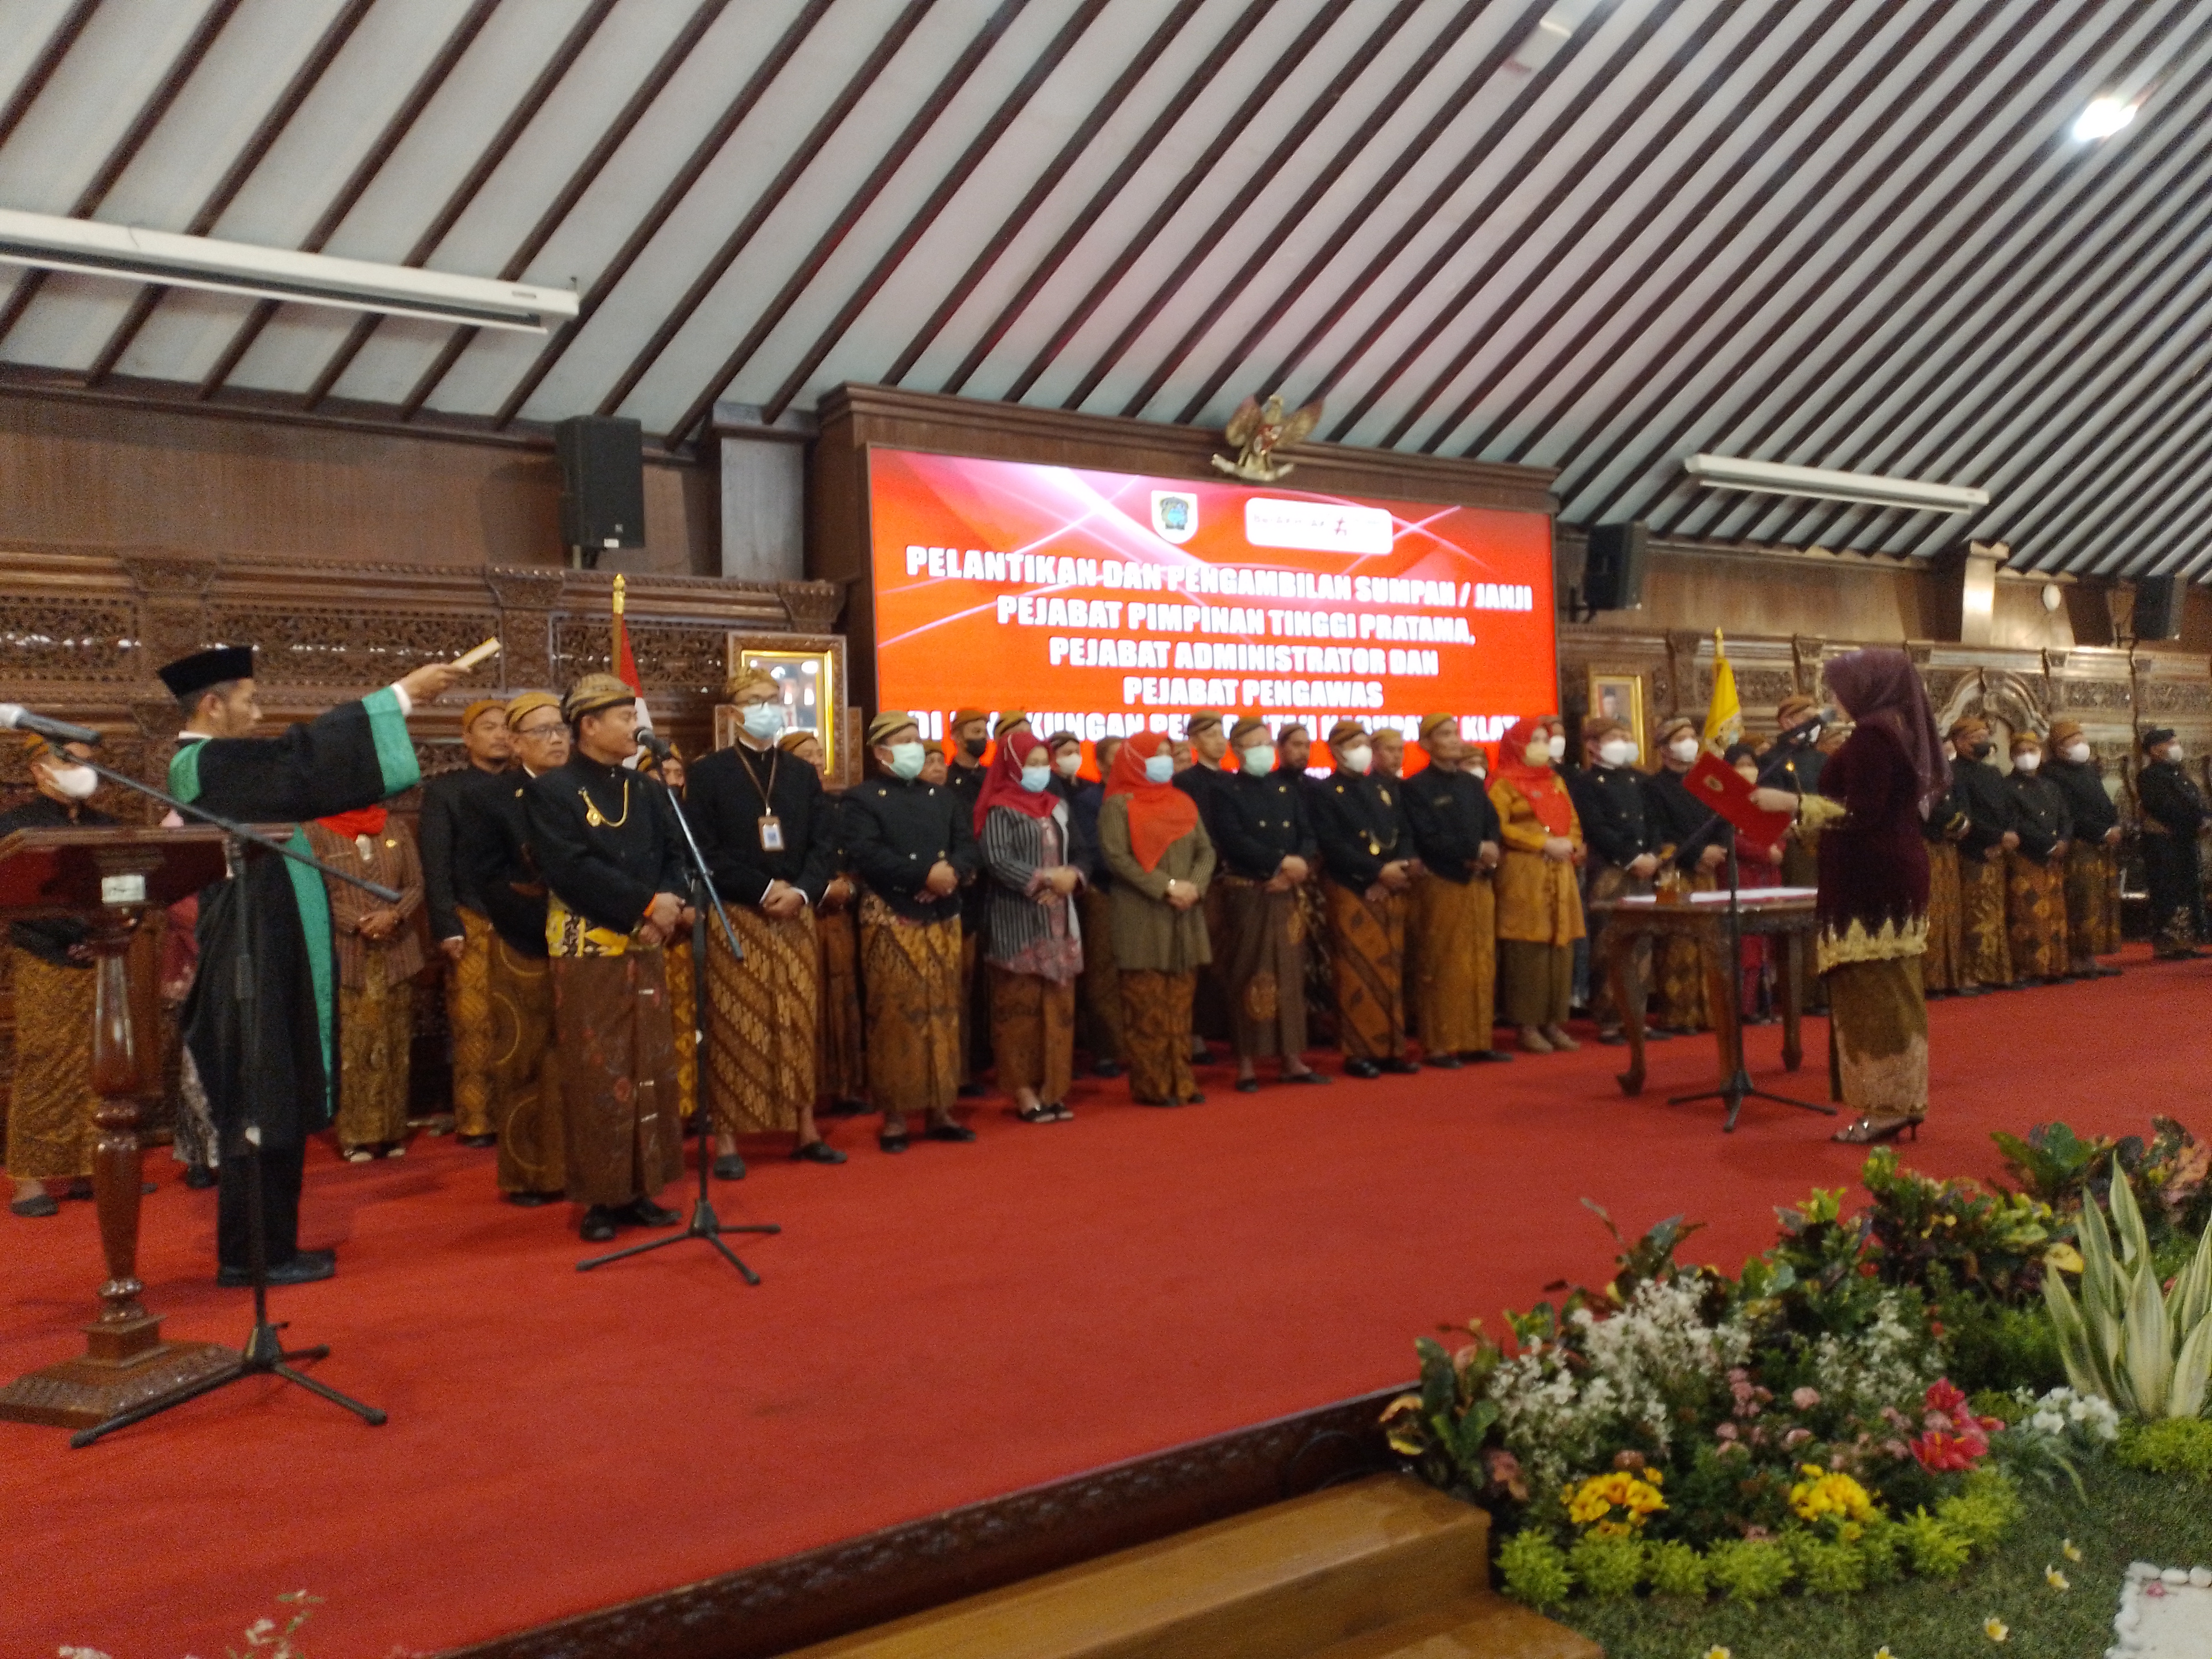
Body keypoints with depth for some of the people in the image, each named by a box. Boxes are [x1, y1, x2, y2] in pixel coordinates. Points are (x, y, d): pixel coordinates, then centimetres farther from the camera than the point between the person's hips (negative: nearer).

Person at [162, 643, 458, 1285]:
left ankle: (263, 1246, 22)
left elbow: (303, 765, 18)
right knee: (264, 1108, -3)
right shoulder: (209, 765, -16)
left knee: (272, 1107, 14)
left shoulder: (213, 766, 15)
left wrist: (398, 703, 12)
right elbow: (306, 755, -20)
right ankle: (252, 1255, 5)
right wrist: (401, 695, -16)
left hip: (264, 962, 10)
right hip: (256, 967, -10)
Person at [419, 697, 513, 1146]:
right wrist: (446, 926, -9)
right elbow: (436, 864, 0)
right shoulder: (444, 790, 6)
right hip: (472, 923, -2)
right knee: (474, 1027, -2)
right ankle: (476, 1120, 6)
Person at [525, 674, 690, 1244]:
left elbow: (674, 857, 7)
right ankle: (599, 1199, 7)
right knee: (597, 1077, -2)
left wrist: (669, 906, -14)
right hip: (588, 952, -6)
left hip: (646, 951, 6)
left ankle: (640, 1191, 17)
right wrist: (647, 905, -21)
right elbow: (571, 869, -18)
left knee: (650, 1071, 8)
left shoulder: (648, 792, 12)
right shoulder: (553, 791, -7)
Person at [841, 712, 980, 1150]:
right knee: (895, 1018, -2)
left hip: (943, 919, 5)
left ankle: (939, 1111, 15)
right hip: (891, 922, -5)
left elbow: (968, 845, 6)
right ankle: (894, 1116, 5)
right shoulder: (860, 800, -2)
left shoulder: (944, 796, 15)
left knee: (942, 1015, 8)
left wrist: (953, 872, -17)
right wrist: (926, 875, -22)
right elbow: (867, 855, -17)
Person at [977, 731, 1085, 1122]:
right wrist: (1046, 879, -18)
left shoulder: (1057, 807, 15)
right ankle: (1024, 1091, 3)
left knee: (1058, 1005, 7)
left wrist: (1071, 877, -6)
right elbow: (996, 861, -18)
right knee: (1020, 1005, -3)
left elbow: (1078, 852, 16)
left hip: (1059, 920, 7)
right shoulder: (999, 811, -6)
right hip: (1017, 922, -6)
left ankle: (1052, 1088, 13)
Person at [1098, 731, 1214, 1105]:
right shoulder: (1118, 805, -3)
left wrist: (1195, 886, -9)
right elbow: (1116, 857, -12)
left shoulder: (1183, 802, 16)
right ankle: (1150, 1085, 2)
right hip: (1142, 917, -6)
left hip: (1184, 915, 6)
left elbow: (1206, 850, 11)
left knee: (1179, 1001, 8)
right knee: (1147, 1004, -4)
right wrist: (1166, 886, -17)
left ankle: (1179, 1080, 13)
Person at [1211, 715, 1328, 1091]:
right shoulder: (1225, 791, -2)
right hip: (1245, 895, -5)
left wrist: (1299, 867, -13)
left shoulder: (1289, 787, 14)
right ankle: (1247, 1063, 5)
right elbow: (1234, 840, -14)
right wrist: (1282, 862, -17)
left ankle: (1292, 1059, 13)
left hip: (1286, 894, 5)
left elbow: (1307, 834, 7)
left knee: (1290, 974, 7)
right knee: (1249, 978, -2)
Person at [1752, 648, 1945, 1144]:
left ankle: (1886, 1106, -5)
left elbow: (1861, 812, -20)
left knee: (1871, 991, -7)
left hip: (1870, 881, -10)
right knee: (1894, 989, 12)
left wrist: (1792, 803, -16)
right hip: (1896, 872, 10)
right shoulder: (1903, 729, 15)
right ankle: (1903, 1101, 17)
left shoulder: (1871, 734, -14)